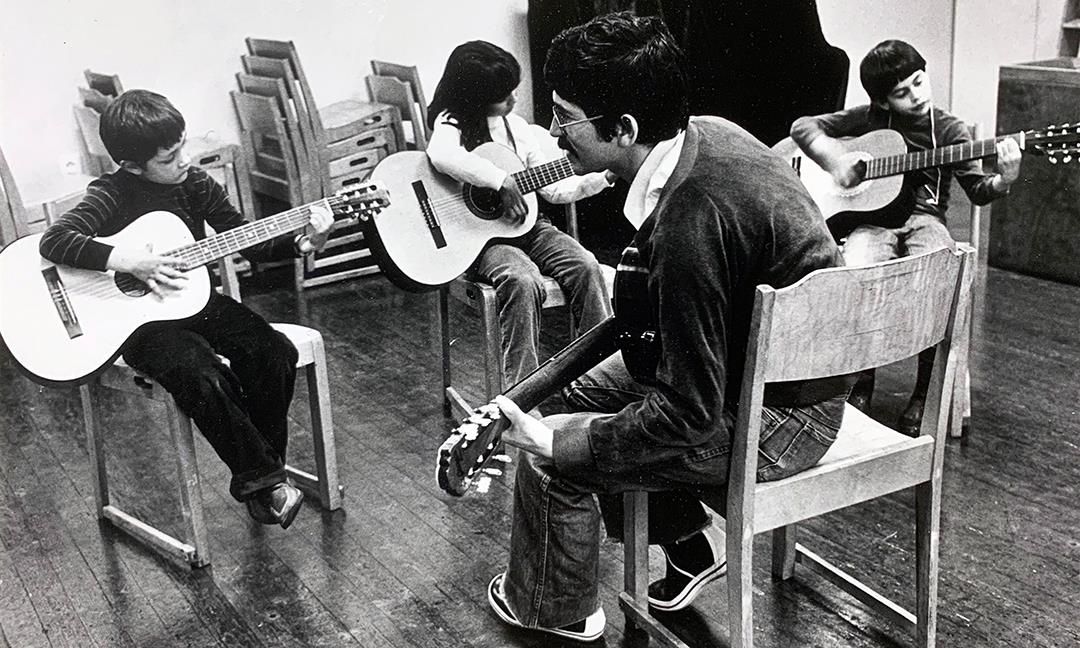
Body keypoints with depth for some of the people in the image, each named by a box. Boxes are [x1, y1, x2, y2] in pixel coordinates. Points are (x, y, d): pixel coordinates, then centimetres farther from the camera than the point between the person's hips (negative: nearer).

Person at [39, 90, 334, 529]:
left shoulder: (194, 184, 1)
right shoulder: (112, 195, -14)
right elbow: (53, 241, -27)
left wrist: (302, 243, -13)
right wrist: (130, 262, -33)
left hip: (194, 300, 5)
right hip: (136, 317, -5)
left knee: (274, 353, -16)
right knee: (203, 378, -31)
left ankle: (261, 472, 0)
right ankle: (261, 480, -11)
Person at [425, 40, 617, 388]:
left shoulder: (516, 126, 12)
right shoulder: (453, 122, -7)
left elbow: (552, 189, 13)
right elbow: (441, 155, -34)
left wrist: (604, 177, 3)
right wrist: (503, 182, -32)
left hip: (527, 224, 6)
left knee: (586, 266, -17)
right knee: (523, 280, -33)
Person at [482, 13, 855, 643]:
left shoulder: (692, 219, -34)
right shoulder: (705, 132, -6)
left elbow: (691, 412, -27)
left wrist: (550, 439, -19)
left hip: (780, 419, -9)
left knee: (552, 451, -6)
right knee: (579, 394, 16)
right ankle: (692, 541, 29)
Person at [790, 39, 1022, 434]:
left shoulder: (948, 129, 8)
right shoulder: (868, 118, 9)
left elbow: (977, 191, 2)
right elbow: (803, 126, 11)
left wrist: (1004, 180, -21)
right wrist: (834, 158, -5)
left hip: (923, 219, 0)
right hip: (874, 221, 0)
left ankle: (925, 390, -13)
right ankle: (863, 380, -10)